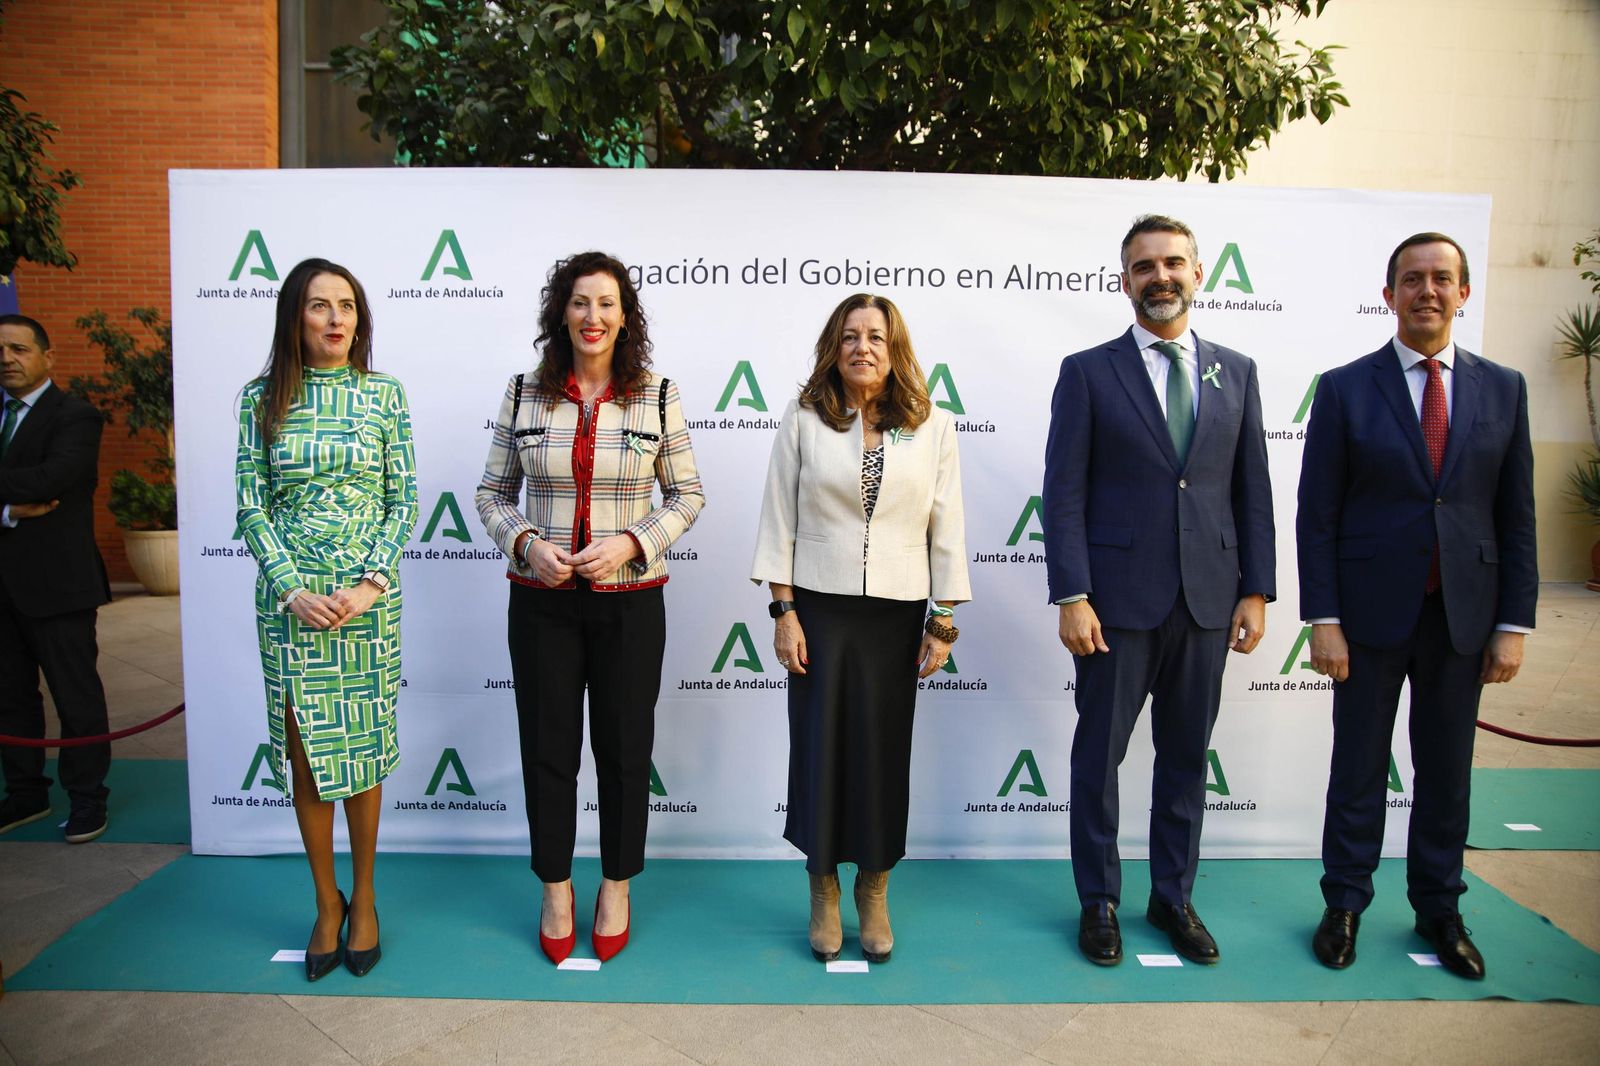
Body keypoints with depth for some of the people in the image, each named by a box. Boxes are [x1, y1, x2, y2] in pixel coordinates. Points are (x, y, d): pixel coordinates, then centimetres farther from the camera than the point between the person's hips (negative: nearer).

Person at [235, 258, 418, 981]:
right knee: (306, 756, 8)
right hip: (289, 599, 1)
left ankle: (363, 898, 26)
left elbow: (403, 501, 0)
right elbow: (252, 507, 0)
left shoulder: (384, 394, 1)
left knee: (363, 751, 8)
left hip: (369, 597, -1)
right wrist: (293, 589, -12)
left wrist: (371, 583, -12)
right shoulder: (262, 398, 2)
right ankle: (326, 902, 26)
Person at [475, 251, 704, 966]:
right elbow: (492, 493, 7)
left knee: (625, 749, 10)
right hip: (542, 601, 1)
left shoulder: (658, 395, -2)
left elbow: (686, 495, 2)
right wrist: (526, 543, -12)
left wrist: (630, 543, -13)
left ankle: (617, 888, 31)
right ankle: (555, 891, 31)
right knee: (547, 748, 11)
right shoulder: (523, 395, 1)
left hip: (630, 600, -1)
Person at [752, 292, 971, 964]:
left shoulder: (933, 427, 2)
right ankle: (824, 890, 25)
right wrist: (784, 610, -6)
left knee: (884, 751, 7)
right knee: (820, 745, 5)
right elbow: (779, 520, 0)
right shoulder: (803, 421, 0)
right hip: (819, 608, 0)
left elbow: (946, 529, 2)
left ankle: (874, 893, 27)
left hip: (896, 613, 1)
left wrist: (944, 621, -1)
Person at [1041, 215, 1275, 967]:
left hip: (1207, 599, 3)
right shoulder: (1087, 372, -1)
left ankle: (1173, 897, 30)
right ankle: (1099, 902, 24)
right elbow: (1064, 493, -6)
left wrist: (1256, 590, 3)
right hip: (1117, 596, -3)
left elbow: (1252, 490, 9)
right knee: (1099, 756, 7)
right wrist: (1072, 597, -13)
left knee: (1187, 757, 13)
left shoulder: (1236, 373, 10)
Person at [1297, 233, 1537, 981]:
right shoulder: (1345, 389, -2)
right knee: (1358, 767, 8)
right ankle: (1345, 904, 24)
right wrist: (1322, 620, -10)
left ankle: (1438, 907, 30)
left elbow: (1516, 516, 5)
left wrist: (1513, 624, 0)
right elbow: (1316, 516, -5)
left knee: (1447, 770, 13)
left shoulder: (1503, 389, 5)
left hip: (1463, 612, 2)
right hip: (1371, 610, -2)